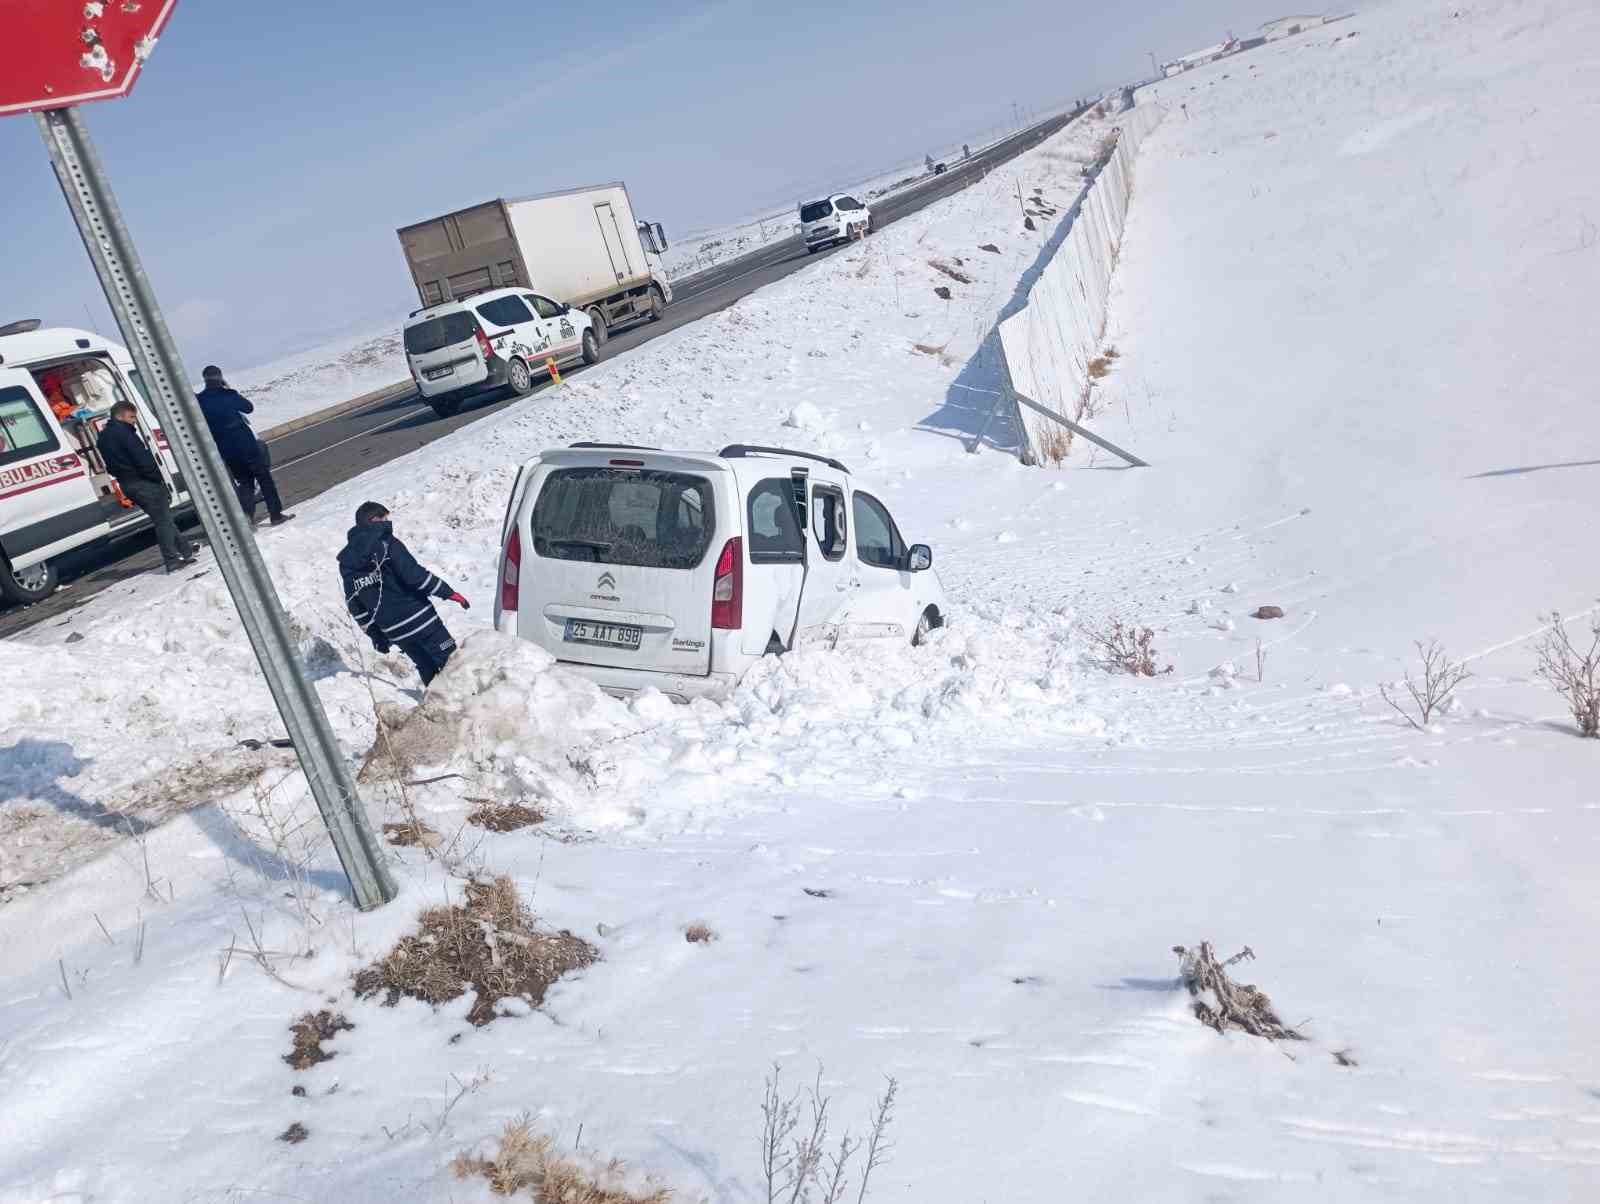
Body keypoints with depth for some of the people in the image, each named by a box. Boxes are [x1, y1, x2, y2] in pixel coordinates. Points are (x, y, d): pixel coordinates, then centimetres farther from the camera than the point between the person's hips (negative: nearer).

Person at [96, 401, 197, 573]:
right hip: (143, 482, -9)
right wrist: (159, 479, -12)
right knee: (163, 520, -5)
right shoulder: (123, 431, -13)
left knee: (163, 519, 17)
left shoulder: (103, 438, 16)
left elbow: (111, 466, 19)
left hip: (126, 484, 9)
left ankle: (185, 549, 24)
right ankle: (173, 560, -5)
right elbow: (143, 459, -19)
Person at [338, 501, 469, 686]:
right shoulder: (386, 544, -8)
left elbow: (355, 605, 12)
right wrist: (449, 592, -10)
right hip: (418, 618, -6)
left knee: (428, 670, 16)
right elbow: (415, 575, -17)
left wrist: (376, 636, 19)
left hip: (394, 631, 6)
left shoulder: (346, 562, 11)